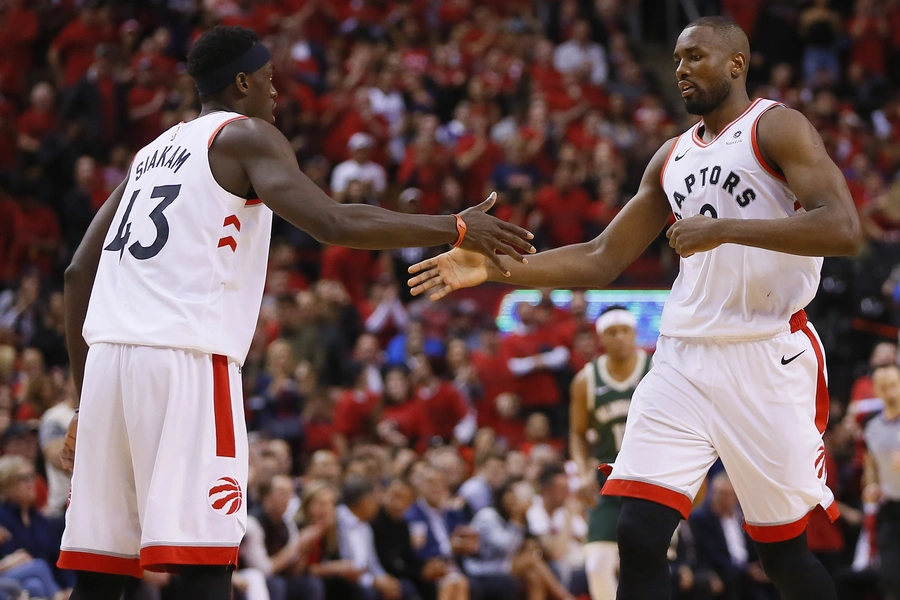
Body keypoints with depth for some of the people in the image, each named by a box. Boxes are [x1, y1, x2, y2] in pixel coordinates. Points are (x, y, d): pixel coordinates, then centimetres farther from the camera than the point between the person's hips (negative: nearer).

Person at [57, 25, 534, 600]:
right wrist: (456, 228, -6)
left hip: (109, 356, 7)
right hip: (186, 359, -7)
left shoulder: (153, 152, 26)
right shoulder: (246, 136, 4)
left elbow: (79, 271, 25)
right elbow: (335, 223, -12)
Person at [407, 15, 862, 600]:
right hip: (683, 360, 6)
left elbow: (844, 229, -19)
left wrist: (723, 229, -24)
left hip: (768, 357, -6)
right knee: (636, 537, -8)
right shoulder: (673, 157, 17)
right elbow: (602, 260, 19)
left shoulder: (778, 128, -4)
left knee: (785, 553, 1)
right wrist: (492, 267, 8)